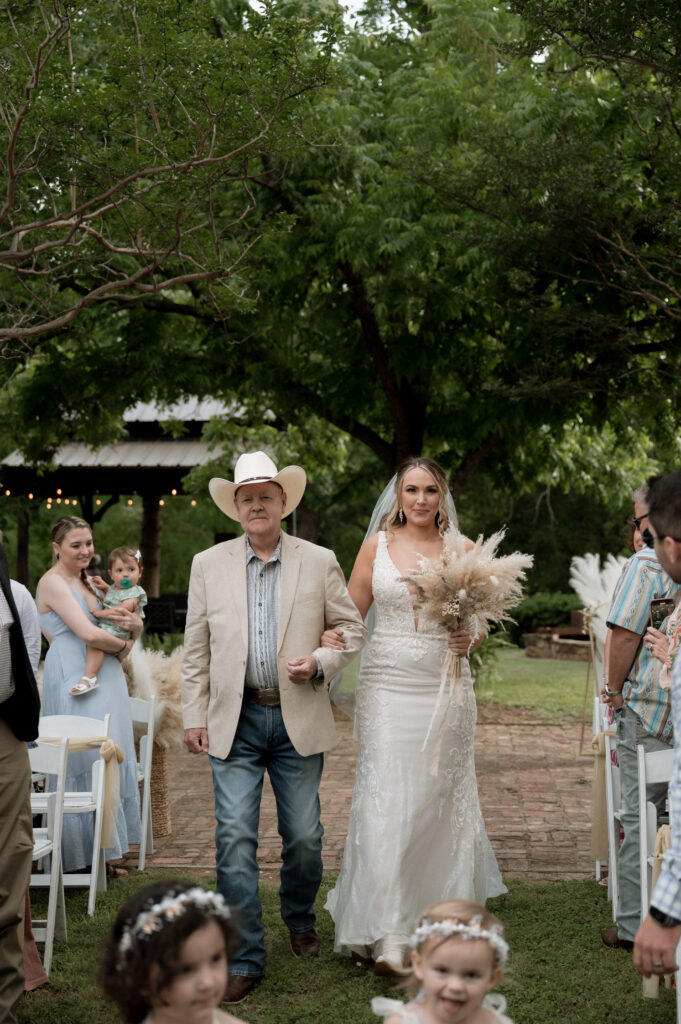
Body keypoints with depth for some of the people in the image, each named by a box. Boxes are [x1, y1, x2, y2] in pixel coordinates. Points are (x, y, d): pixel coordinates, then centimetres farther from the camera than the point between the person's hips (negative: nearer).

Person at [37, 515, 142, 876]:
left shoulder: (86, 582, 16)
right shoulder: (53, 582, -10)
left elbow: (130, 621, 18)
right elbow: (88, 633, -20)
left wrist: (134, 623, -5)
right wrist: (122, 646, -4)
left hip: (104, 681, 9)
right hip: (74, 682, -9)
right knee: (85, 765, -4)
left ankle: (103, 853, 20)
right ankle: (82, 858, 6)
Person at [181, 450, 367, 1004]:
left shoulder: (320, 562, 2)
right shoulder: (208, 565, 5)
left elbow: (353, 629, 8)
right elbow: (196, 649, 7)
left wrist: (320, 662, -11)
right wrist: (194, 718, 3)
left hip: (298, 719, 0)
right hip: (234, 723, 0)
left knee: (304, 837, 7)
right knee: (234, 838, -5)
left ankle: (301, 920, 36)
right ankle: (245, 958, 6)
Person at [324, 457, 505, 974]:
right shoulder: (377, 545, 5)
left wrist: (469, 640, -11)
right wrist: (329, 639, -13)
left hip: (445, 688, 1)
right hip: (387, 685, -1)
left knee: (438, 799, 7)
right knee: (386, 800, -9)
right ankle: (390, 935, -8)